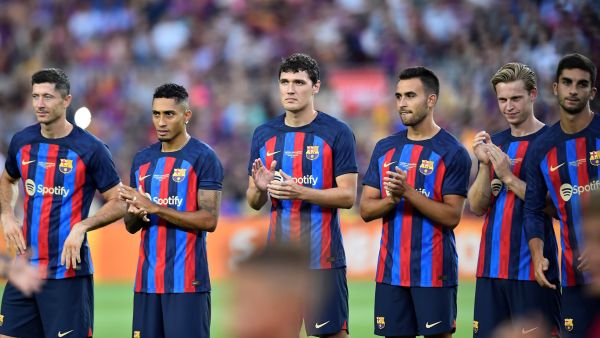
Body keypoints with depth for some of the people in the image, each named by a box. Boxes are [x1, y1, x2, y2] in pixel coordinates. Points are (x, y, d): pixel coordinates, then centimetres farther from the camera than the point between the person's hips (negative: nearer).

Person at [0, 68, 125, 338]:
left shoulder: (90, 149, -8)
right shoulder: (22, 142, 7)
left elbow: (118, 203, -4)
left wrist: (81, 227, -18)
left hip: (68, 268, -5)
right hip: (26, 265, 5)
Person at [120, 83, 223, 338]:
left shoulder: (203, 158, -5)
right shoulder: (142, 160, 14)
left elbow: (209, 220, -14)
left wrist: (155, 208, -18)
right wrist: (135, 213, -7)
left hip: (187, 280, -6)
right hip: (147, 279, 6)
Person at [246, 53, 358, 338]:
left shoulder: (337, 133, -5)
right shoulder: (264, 135, 9)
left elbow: (347, 196, -9)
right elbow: (254, 203, 13)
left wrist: (300, 192, -22)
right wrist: (259, 187, -10)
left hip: (323, 258, -4)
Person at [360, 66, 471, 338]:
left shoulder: (452, 152, -5)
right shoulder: (385, 149, 10)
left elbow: (452, 216, -12)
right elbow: (366, 210, 7)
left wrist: (409, 192, -20)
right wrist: (392, 198, -13)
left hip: (434, 271, -5)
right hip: (391, 270, 5)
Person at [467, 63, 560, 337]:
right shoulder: (494, 143, 14)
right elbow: (477, 207, 8)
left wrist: (508, 177, -17)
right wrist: (484, 165, -7)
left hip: (532, 270, -6)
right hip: (491, 268, 6)